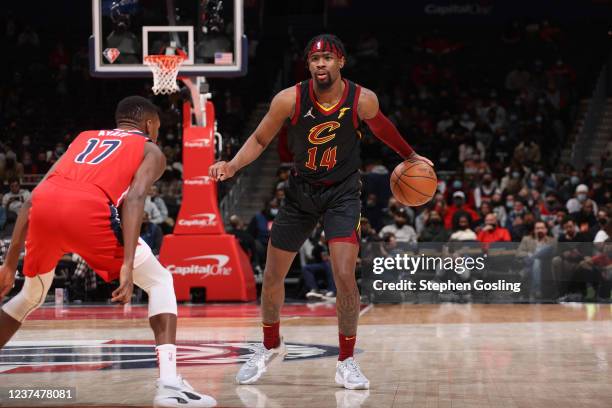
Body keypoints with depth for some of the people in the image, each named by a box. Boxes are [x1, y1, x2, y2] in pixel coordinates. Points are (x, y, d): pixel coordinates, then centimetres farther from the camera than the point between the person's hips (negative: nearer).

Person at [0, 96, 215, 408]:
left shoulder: (84, 139, 38)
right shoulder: (150, 150, 24)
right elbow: (134, 198, 1)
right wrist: (127, 267, -10)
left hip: (45, 207, 5)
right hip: (88, 209, -5)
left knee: (32, 296, 31)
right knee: (160, 282, 14)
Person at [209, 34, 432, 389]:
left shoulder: (362, 100, -16)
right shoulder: (290, 100, -17)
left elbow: (381, 126, 8)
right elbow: (260, 140, -4)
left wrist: (410, 156, 21)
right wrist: (233, 166, -21)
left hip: (343, 193, -2)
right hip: (301, 192, 2)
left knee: (344, 276, -17)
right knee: (273, 276, 9)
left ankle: (347, 361, 0)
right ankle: (271, 347, 35)